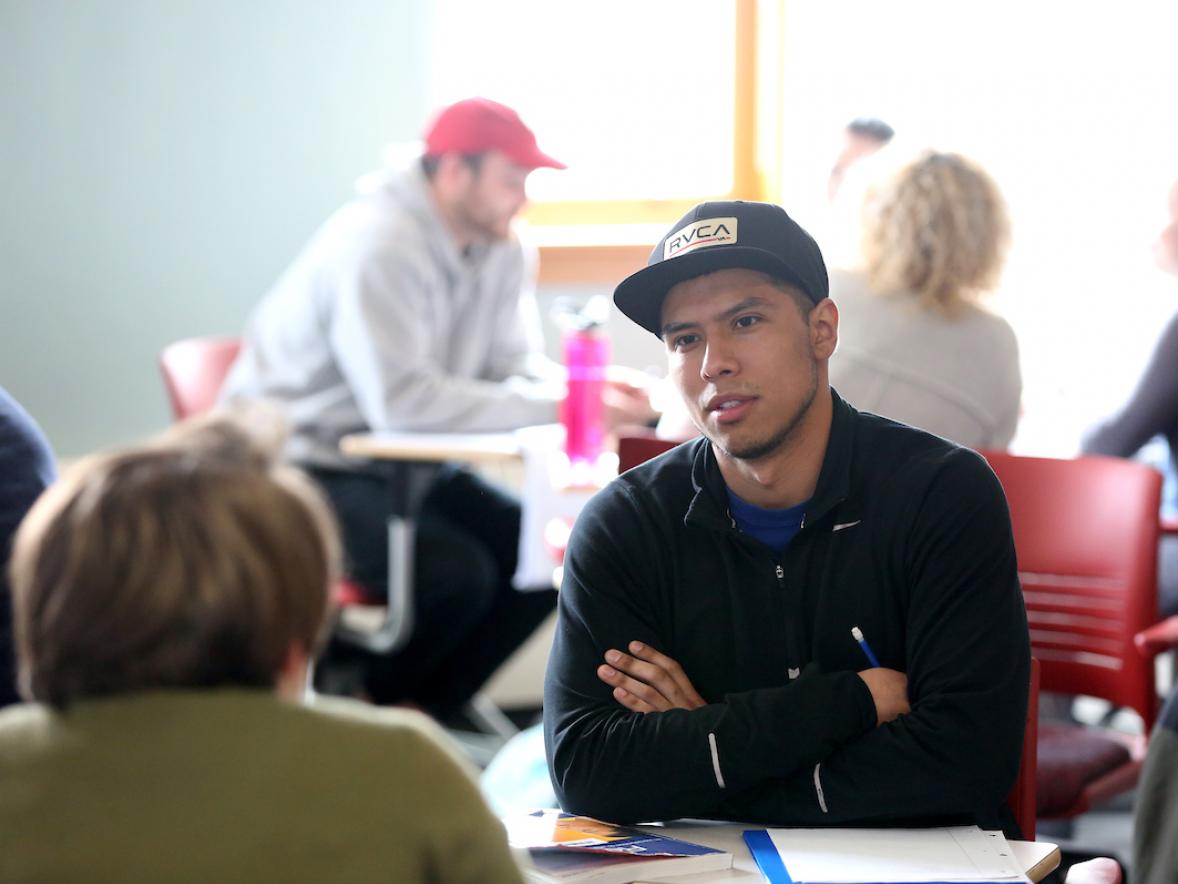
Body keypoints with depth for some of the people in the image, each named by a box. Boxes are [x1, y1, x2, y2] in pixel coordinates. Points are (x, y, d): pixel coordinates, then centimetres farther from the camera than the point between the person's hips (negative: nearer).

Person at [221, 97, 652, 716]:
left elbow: (516, 364, 9)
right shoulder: (377, 244, -24)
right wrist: (551, 408, -32)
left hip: (398, 465, 9)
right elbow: (400, 400, -33)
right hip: (303, 471, -9)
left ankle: (419, 712, 5)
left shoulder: (501, 252, 3)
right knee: (456, 572, -28)